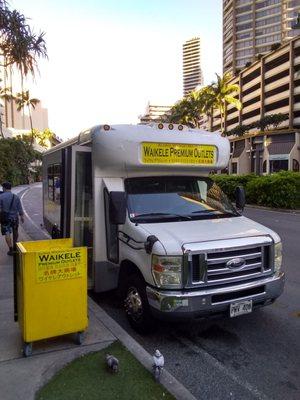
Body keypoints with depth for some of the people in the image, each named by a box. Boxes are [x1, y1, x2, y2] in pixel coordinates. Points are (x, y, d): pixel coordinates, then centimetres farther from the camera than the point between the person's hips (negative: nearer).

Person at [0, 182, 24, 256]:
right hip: (14, 217, 3)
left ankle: (11, 249, -2)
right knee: (15, 233, 20)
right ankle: (15, 246, 35)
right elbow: (20, 209, 2)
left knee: (7, 234, 2)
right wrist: (22, 216, 12)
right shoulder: (15, 197, -2)